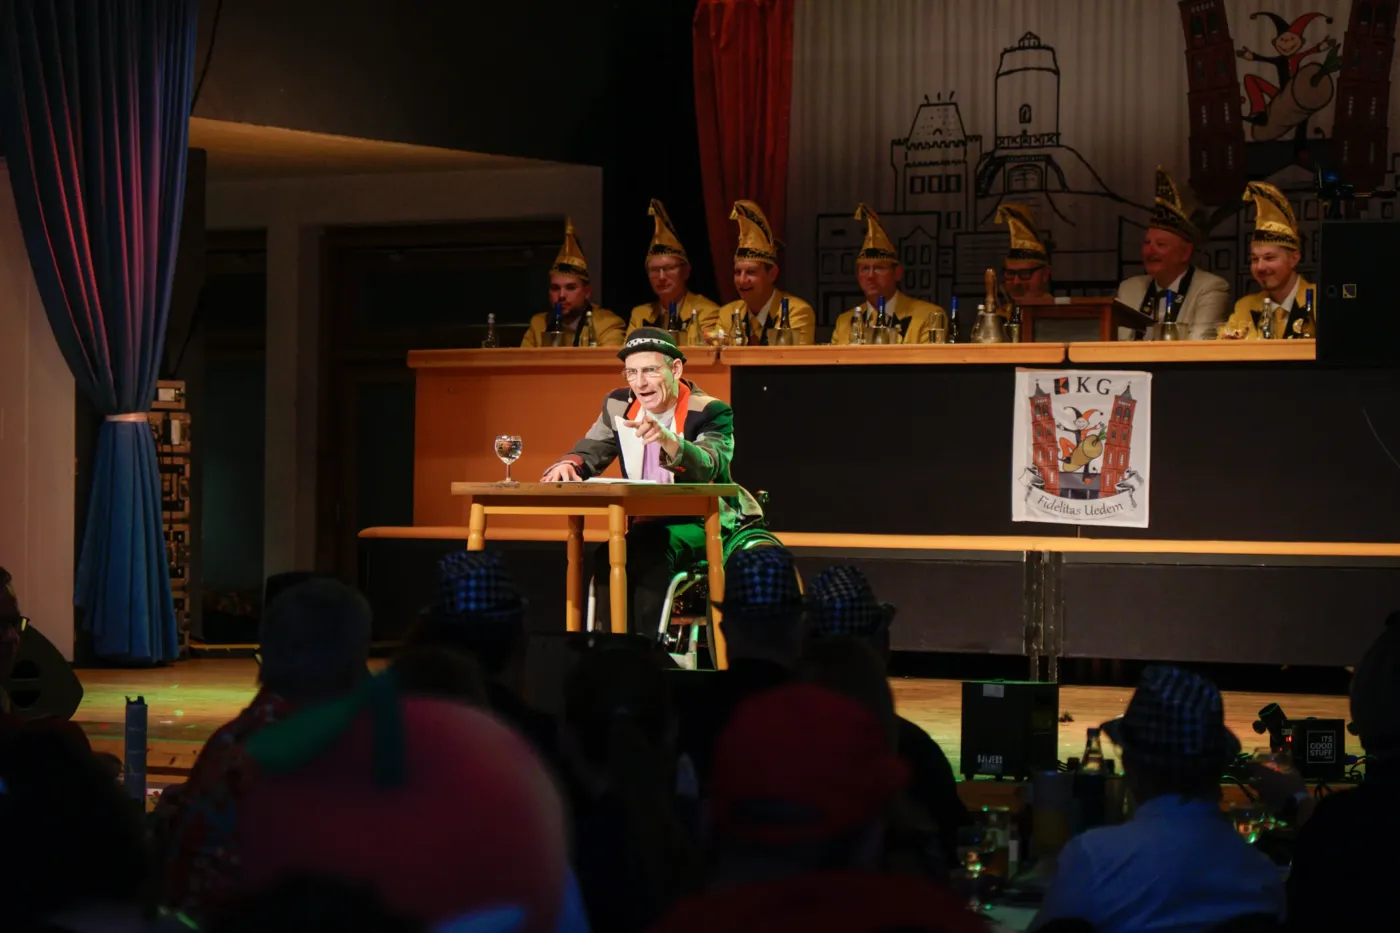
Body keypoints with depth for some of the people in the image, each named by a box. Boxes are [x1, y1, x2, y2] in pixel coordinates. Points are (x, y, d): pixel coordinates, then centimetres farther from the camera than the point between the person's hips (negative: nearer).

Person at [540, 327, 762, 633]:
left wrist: (667, 439, -49)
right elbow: (588, 453, 8)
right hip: (649, 525, 4)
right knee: (608, 556, -26)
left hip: (702, 523, -4)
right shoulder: (619, 405, 5)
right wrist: (567, 465, -18)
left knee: (651, 551, -33)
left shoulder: (710, 412, -11)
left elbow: (709, 468, -28)